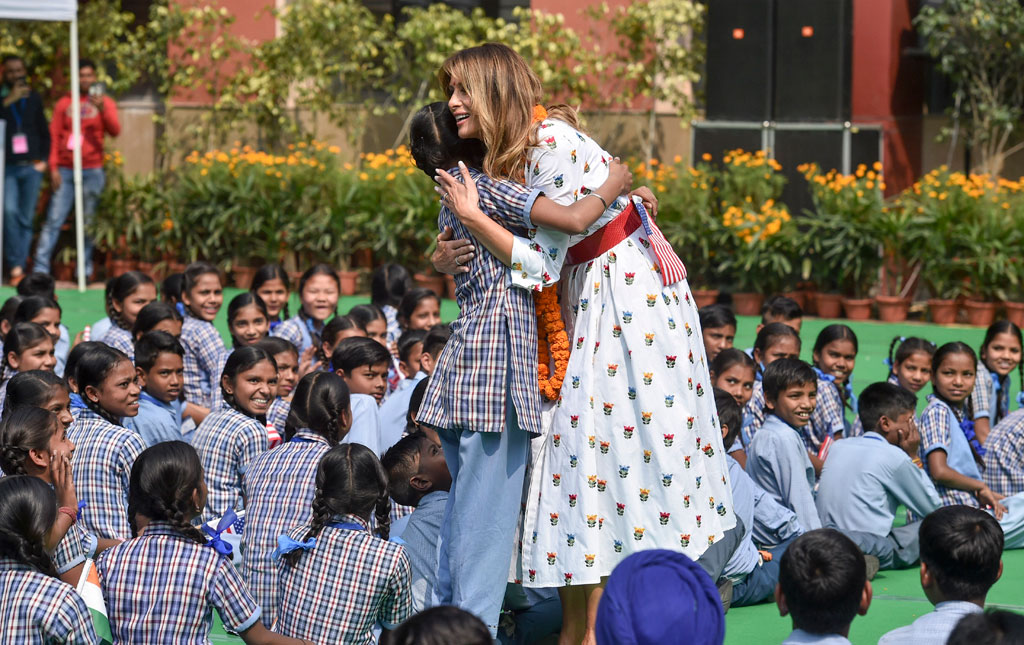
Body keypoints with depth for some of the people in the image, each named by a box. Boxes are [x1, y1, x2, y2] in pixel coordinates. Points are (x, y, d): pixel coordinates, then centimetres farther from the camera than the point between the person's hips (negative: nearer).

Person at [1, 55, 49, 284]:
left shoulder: (33, 97, 12)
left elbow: (44, 132, 17)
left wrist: (43, 159, 7)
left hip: (31, 167, 3)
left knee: (26, 218, 2)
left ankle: (20, 267, 6)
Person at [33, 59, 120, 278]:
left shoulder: (105, 102, 7)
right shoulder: (64, 103, 9)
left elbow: (115, 131, -8)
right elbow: (54, 136, 6)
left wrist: (102, 109, -24)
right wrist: (53, 168, -4)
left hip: (92, 171, 0)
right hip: (65, 170, 0)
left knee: (88, 223, 1)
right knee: (53, 221, -5)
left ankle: (85, 271, 5)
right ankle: (40, 269, -8)